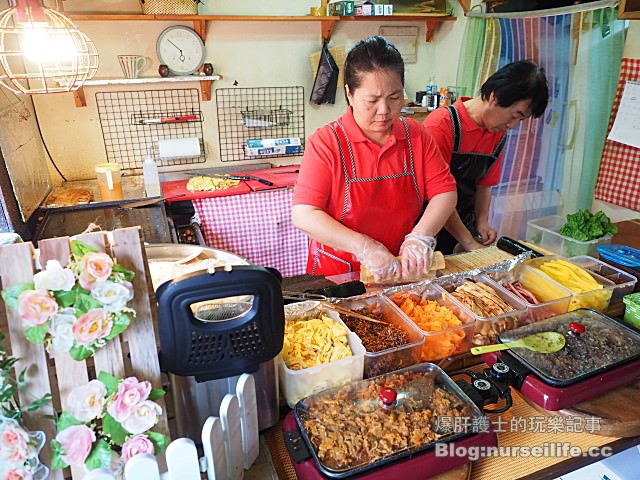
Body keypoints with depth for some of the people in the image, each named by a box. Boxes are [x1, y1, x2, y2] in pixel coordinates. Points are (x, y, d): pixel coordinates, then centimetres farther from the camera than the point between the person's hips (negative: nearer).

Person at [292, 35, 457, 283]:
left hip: (403, 270, 2)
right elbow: (303, 215, -17)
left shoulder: (416, 135, 3)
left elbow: (445, 191, 3)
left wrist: (420, 236, -15)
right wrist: (364, 247, -23)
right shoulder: (326, 142, -11)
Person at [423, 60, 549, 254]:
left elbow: (484, 184, 14)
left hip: (463, 229, 6)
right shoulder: (442, 124, -19)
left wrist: (482, 222, -4)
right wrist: (470, 244, -20)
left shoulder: (499, 134, 5)